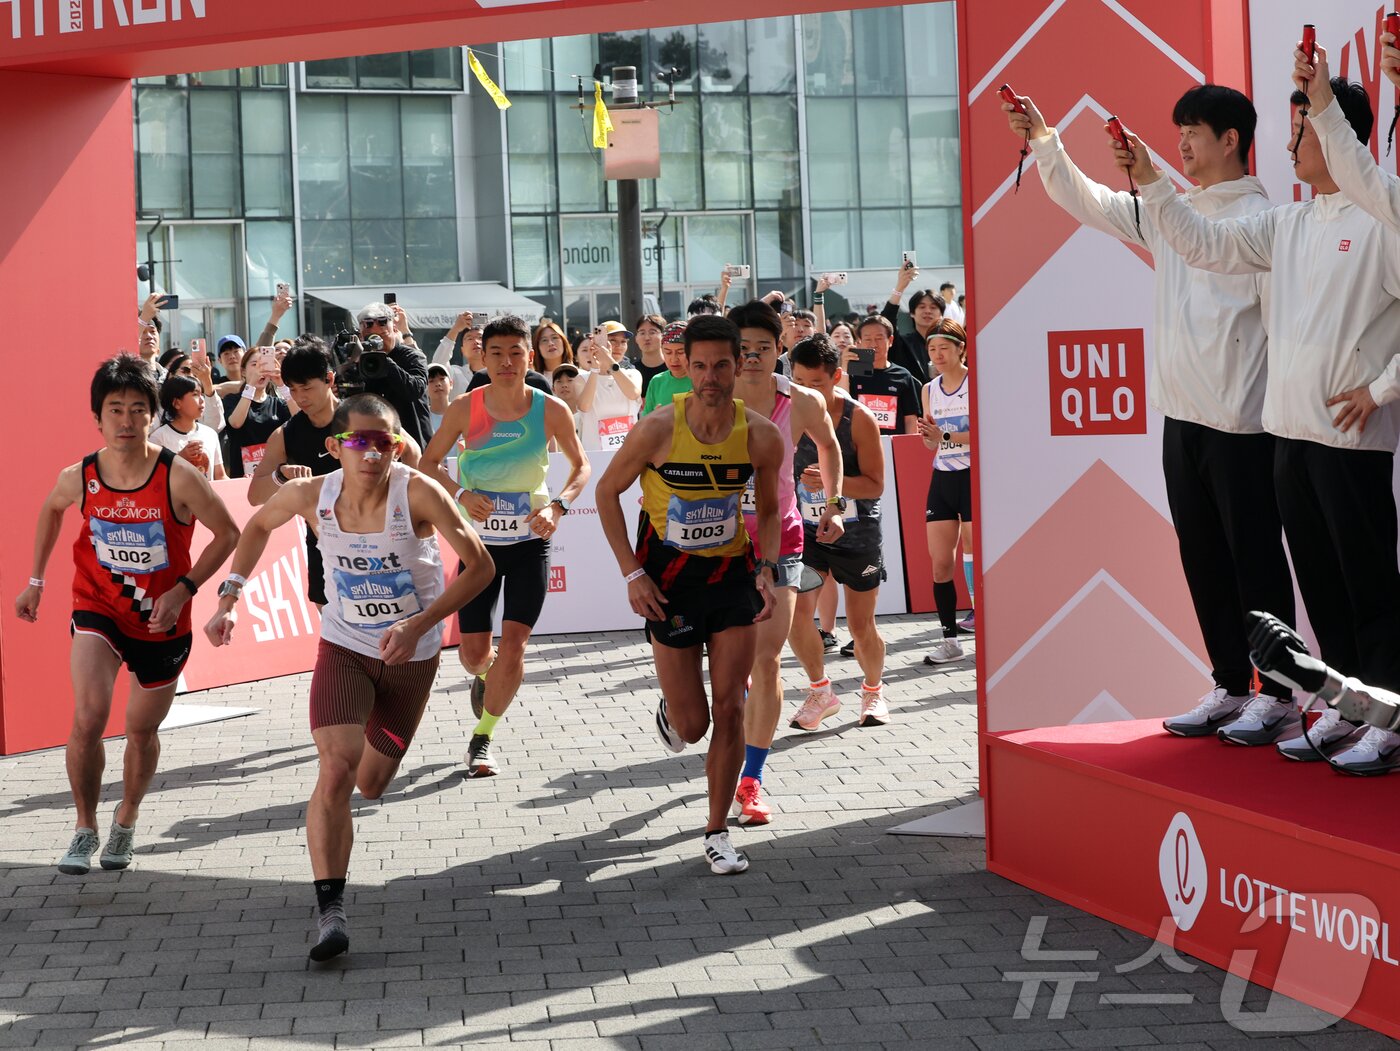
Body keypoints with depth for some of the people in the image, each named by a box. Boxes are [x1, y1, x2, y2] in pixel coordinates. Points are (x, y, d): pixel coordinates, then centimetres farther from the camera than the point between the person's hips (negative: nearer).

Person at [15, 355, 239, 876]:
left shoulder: (178, 477, -21)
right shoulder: (80, 477, -12)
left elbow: (227, 533, -9)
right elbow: (51, 509, 12)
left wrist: (183, 589, -18)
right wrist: (35, 580, 15)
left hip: (162, 620, 0)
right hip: (98, 608, 0)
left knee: (142, 730, 15)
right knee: (87, 719, -20)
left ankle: (126, 821, 41)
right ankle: (85, 829, -1)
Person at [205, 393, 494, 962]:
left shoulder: (418, 493, -24)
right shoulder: (310, 495, -16)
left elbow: (479, 564, -19)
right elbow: (257, 527, 7)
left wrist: (418, 626, -27)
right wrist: (228, 599, 0)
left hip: (411, 655, 0)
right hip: (344, 647, 0)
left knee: (371, 784, 15)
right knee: (336, 770, -22)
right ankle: (329, 909, -18)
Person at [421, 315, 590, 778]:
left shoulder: (551, 410, -10)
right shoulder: (465, 408, -10)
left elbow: (581, 466, 4)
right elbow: (428, 462, 1)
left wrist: (557, 506, -13)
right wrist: (461, 494, -17)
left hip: (530, 540, -1)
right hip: (479, 538, 1)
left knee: (513, 646, -11)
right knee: (473, 651, 4)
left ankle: (482, 739, 7)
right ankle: (484, 676, 43)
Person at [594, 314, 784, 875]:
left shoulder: (761, 436, -11)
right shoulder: (657, 429, -18)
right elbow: (607, 491, -4)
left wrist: (766, 570, -8)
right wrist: (632, 574, -9)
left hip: (732, 576, 2)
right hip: (669, 581, -1)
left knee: (729, 708, -4)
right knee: (691, 724, 2)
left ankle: (718, 833, 10)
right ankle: (670, 714, 41)